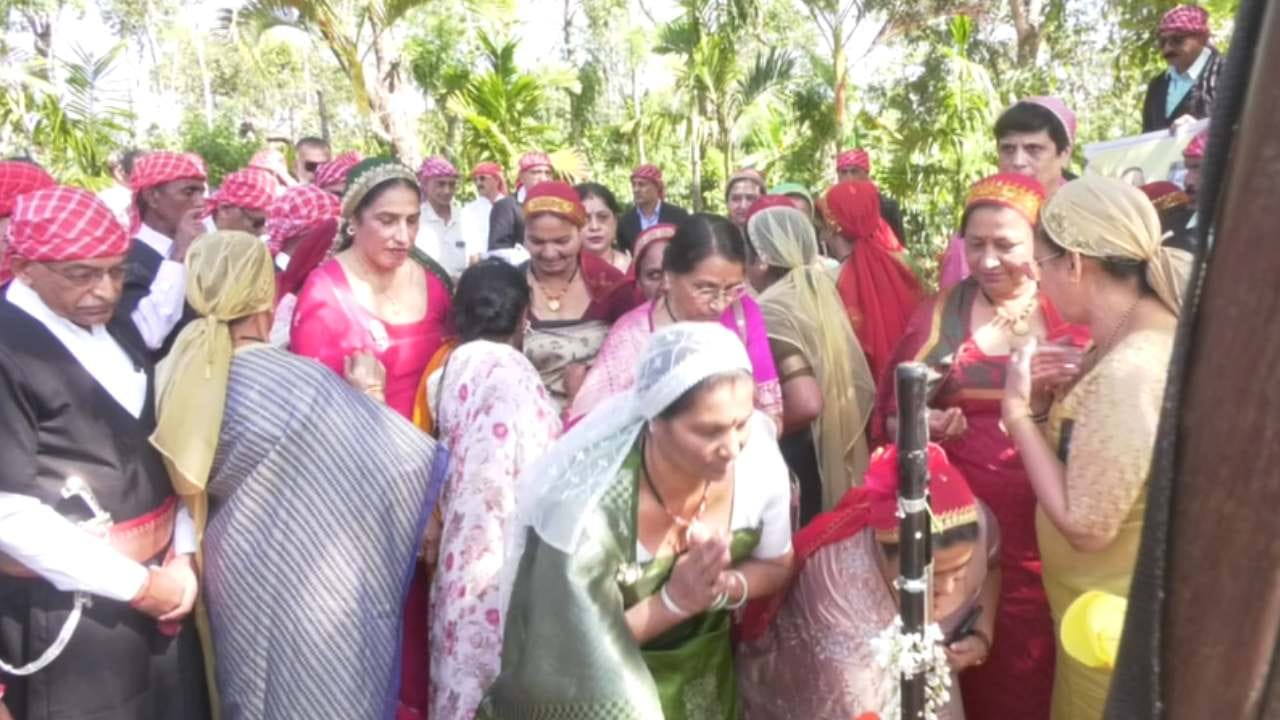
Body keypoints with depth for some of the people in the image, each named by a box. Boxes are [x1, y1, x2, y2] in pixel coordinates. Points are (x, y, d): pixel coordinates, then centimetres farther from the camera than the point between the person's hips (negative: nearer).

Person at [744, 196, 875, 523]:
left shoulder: (772, 309, -17)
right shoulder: (819, 292, 6)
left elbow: (805, 404, -26)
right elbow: (860, 384, 10)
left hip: (798, 458, -8)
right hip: (835, 453, 8)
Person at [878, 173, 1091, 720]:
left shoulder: (1075, 313, 2)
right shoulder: (940, 314, 4)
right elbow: (893, 416, 5)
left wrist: (1082, 381, -17)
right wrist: (920, 423, -17)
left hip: (1048, 531, 0)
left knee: (1036, 670, 8)